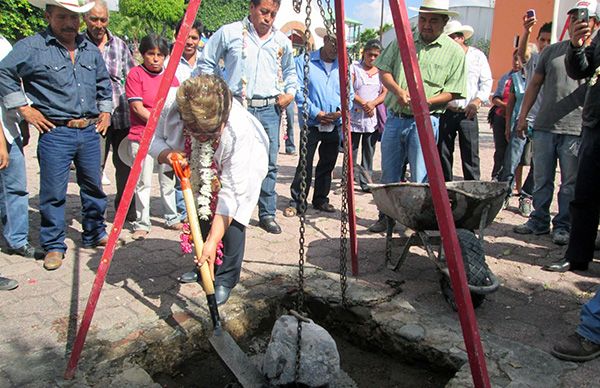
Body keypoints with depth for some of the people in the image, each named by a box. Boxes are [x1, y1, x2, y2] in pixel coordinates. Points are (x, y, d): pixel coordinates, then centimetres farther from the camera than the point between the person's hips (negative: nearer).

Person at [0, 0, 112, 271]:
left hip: (90, 130, 5)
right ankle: (54, 245, 14)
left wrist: (106, 110, 17)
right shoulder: (32, 47, -5)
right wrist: (24, 108, -7)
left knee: (93, 186, 14)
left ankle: (95, 233, 31)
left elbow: (104, 83, 26)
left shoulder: (90, 49, 13)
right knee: (53, 192, 0)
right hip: (55, 132, -5)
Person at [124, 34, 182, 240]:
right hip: (141, 137, -4)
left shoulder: (170, 76, 11)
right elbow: (137, 107, -10)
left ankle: (172, 218, 26)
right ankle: (141, 224, 12)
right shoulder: (135, 74, -3)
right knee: (143, 182, 1)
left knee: (168, 179, 13)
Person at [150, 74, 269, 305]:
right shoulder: (171, 110, -34)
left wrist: (214, 240, -44)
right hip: (200, 170, 4)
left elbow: (231, 191, -42)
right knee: (200, 215, 6)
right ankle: (203, 266, 32)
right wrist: (166, 154, -37)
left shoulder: (241, 130, -44)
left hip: (240, 167, -4)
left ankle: (226, 280, 2)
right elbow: (154, 138, -12)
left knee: (231, 218, -17)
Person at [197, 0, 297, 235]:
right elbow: (207, 63, 9)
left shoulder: (282, 41, 12)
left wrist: (290, 92, 11)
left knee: (269, 164, 3)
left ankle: (267, 214, 15)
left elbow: (289, 70, 28)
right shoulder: (229, 33, 1)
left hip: (269, 109, 3)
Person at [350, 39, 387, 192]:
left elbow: (385, 93, 6)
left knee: (369, 152, 7)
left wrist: (373, 103, -12)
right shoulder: (354, 68, 2)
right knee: (351, 150, 2)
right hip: (354, 116, -3)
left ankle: (366, 182, 14)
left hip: (373, 118, 3)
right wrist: (364, 103, -13)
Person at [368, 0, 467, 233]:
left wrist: (427, 101, -18)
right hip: (394, 118, 4)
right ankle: (386, 218, 27)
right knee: (388, 176, 12)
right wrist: (398, 91, -11)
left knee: (420, 180, -5)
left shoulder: (454, 52, 1)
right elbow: (384, 71, 8)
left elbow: (453, 92, -2)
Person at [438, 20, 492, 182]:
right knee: (443, 153, 4)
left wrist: (477, 101, -9)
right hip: (445, 112, 2)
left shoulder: (477, 56, 9)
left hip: (468, 114, -1)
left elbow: (487, 82, 7)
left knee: (470, 155, -2)